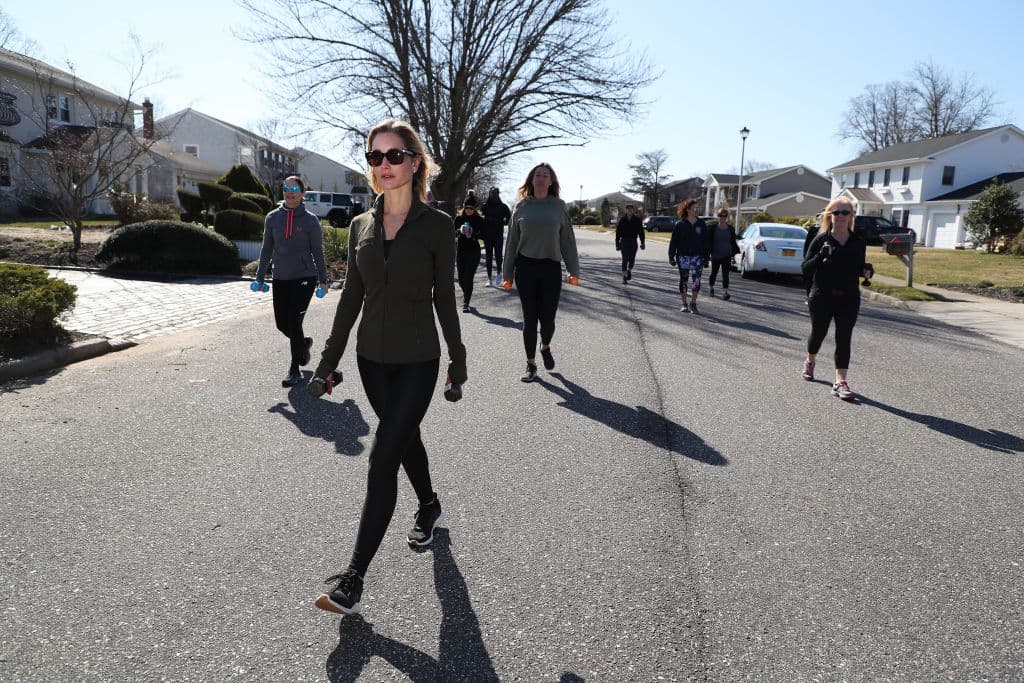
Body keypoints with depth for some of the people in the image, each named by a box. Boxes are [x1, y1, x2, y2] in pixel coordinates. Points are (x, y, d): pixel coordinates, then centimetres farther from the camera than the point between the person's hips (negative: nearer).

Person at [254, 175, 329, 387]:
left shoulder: (310, 220, -4)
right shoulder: (273, 218, 5)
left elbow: (318, 251, 1)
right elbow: (267, 248, 12)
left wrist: (322, 280, 0)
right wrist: (260, 277, 10)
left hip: (304, 277, -4)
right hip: (280, 279, 4)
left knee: (294, 322, -8)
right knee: (282, 324, 8)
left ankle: (295, 370, 5)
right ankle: (304, 343, 41)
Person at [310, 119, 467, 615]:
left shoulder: (436, 225, -9)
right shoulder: (361, 226, 3)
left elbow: (444, 297, -4)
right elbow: (351, 297, 7)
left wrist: (458, 360, 2)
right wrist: (328, 361, 7)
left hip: (417, 359, -5)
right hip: (372, 357, 5)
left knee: (383, 459, -9)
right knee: (405, 438, 21)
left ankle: (353, 581, -3)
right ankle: (429, 508, 49)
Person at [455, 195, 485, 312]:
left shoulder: (479, 220, -3)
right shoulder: (459, 219, 2)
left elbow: (483, 236, -6)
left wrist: (473, 233, -23)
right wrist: (460, 231, -24)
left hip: (474, 252, -3)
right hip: (461, 251, 3)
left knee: (468, 278, -9)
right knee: (461, 279, 8)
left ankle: (466, 303, -2)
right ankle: (466, 295, 37)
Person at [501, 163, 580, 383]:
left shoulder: (559, 206, 5)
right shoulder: (521, 207, 5)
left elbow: (568, 240, 7)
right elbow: (512, 241, 7)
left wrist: (574, 270, 4)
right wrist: (507, 274, 5)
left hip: (551, 268, 0)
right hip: (526, 267, 0)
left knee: (547, 317, 0)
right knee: (529, 318, 3)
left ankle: (545, 347, 32)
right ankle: (531, 364, 15)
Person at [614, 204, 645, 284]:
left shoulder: (637, 219, 2)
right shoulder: (622, 220, 2)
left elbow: (641, 231, 4)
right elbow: (618, 232, 6)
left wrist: (642, 242, -2)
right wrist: (617, 244, 2)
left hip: (633, 242, 1)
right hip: (624, 241, 0)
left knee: (632, 259, 1)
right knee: (625, 259, -4)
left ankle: (629, 270, 32)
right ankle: (624, 276, 1)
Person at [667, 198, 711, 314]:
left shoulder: (702, 224, 6)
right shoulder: (680, 224, -1)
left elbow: (706, 241, 9)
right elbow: (673, 241, 0)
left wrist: (706, 256, 4)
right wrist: (671, 256, -3)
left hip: (697, 256, 1)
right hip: (683, 256, -1)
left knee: (697, 280, -10)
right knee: (684, 280, 7)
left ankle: (693, 302, 5)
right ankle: (684, 304, 17)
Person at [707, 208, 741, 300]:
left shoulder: (731, 229, 5)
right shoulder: (713, 228, -1)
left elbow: (733, 242, 10)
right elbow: (709, 241, 1)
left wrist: (735, 252, 4)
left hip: (726, 256, 0)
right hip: (715, 255, 0)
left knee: (725, 274, -8)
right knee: (714, 272, 13)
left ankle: (725, 292, -13)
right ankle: (710, 287, 36)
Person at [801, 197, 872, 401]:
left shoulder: (858, 243, 4)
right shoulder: (821, 240, -4)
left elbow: (858, 268, 16)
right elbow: (806, 268, -7)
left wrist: (866, 271, -7)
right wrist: (821, 256, -25)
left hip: (849, 299, 1)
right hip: (822, 298, -1)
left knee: (844, 339, -7)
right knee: (818, 333, 16)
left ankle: (840, 382, -8)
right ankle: (809, 362, 46)